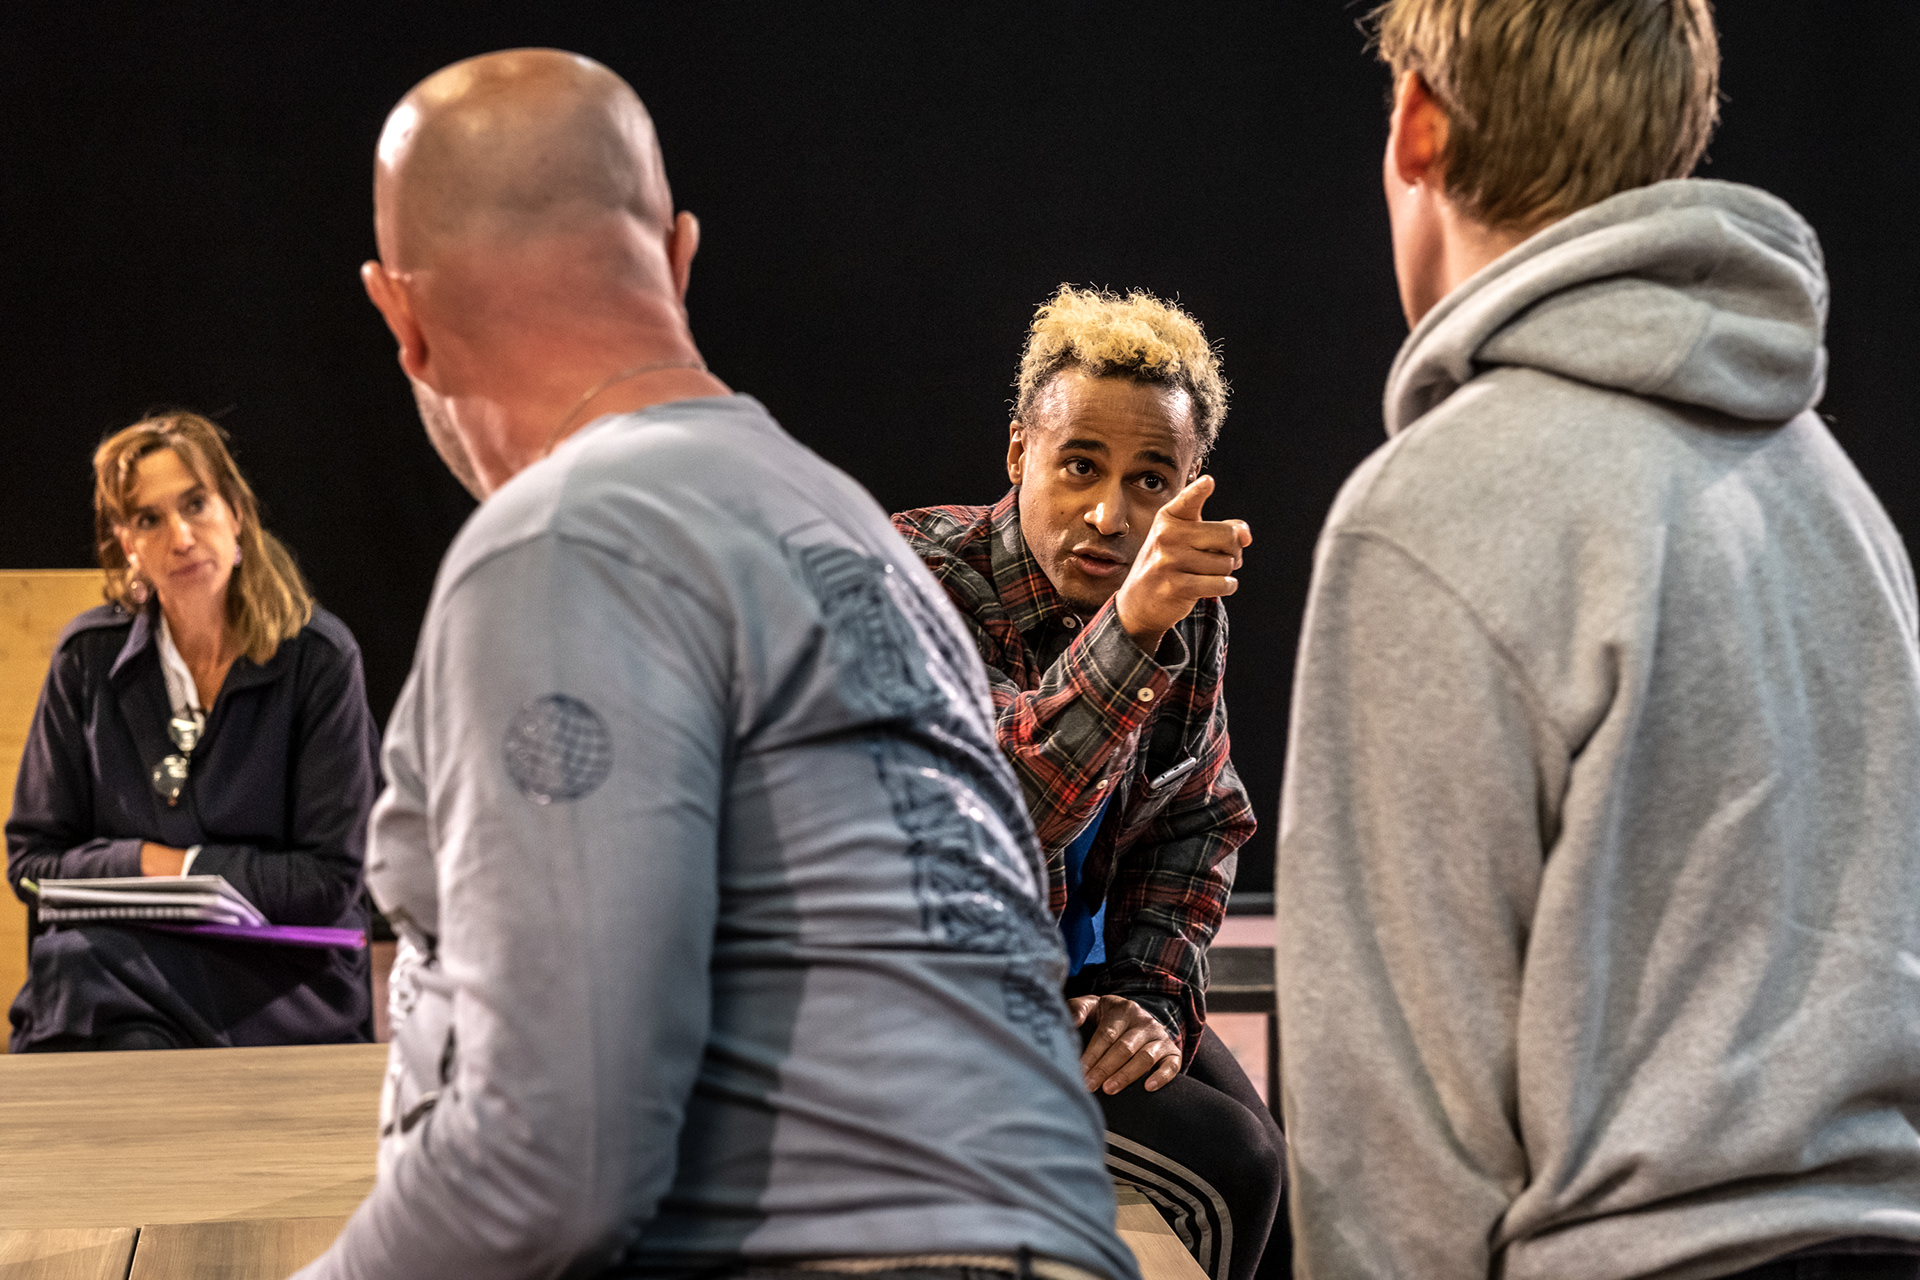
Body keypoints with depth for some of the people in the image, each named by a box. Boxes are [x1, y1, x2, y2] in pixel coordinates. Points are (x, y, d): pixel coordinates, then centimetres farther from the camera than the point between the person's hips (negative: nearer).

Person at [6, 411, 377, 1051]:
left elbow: (329, 881, -5)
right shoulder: (88, 656, 5)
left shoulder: (318, 656, -5)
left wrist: (185, 868, -6)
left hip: (282, 978, -3)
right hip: (122, 954, 4)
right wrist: (141, 862, -9)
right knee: (67, 957, -32)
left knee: (78, 970, -32)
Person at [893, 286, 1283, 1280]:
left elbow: (1200, 819, 9)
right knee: (1226, 1169, -19)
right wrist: (1129, 630, -54)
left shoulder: (1184, 610, -3)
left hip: (1071, 985, 7)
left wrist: (1148, 994, -6)